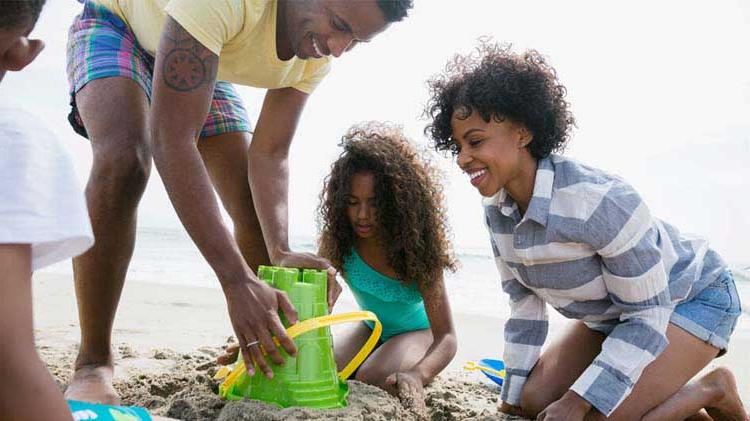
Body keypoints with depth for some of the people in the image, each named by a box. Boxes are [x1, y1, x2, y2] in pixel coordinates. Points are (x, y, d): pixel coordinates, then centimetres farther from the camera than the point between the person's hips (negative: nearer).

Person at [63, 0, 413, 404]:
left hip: (202, 65, 6)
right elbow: (171, 140, -46)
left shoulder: (319, 50, -20)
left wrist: (281, 253, -35)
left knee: (257, 210, -5)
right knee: (123, 161, -35)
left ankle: (258, 363, 11)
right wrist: (236, 279, -50)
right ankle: (92, 365, -21)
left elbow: (269, 154, -18)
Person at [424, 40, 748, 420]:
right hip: (611, 314, 8)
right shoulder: (496, 209, -12)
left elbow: (648, 315, -27)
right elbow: (525, 302, -1)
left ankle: (711, 390, 4)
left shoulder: (601, 201, -36)